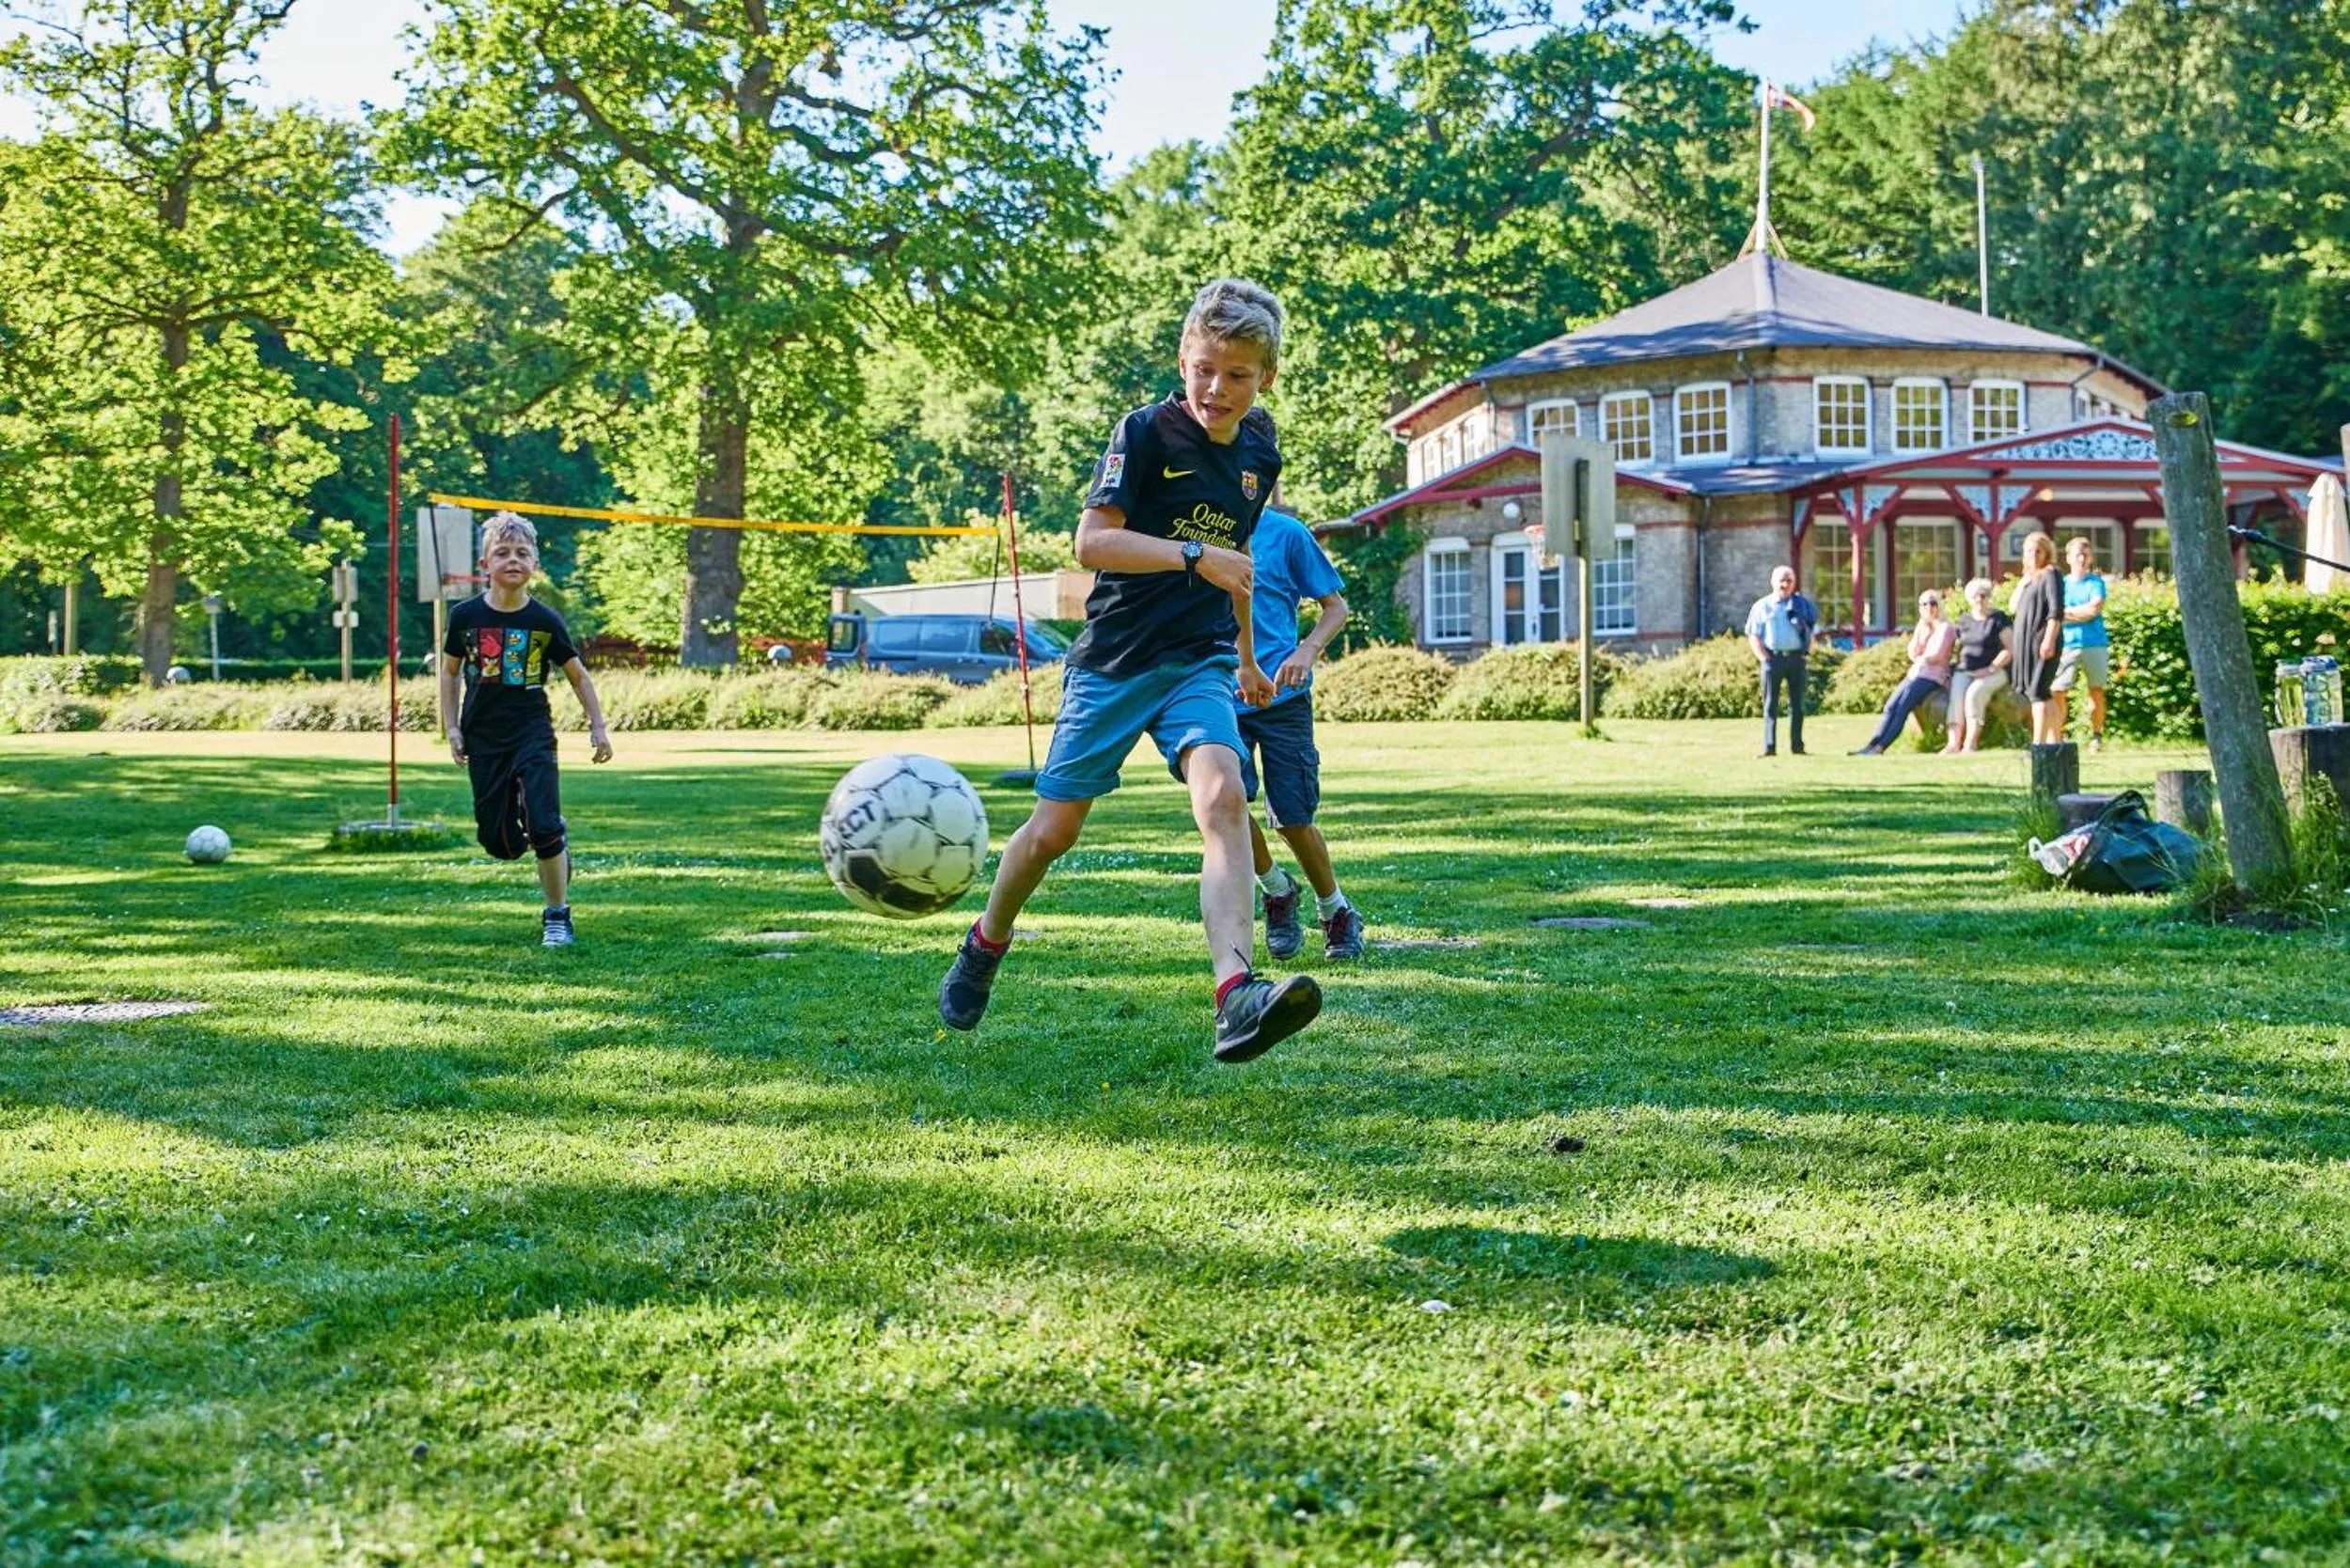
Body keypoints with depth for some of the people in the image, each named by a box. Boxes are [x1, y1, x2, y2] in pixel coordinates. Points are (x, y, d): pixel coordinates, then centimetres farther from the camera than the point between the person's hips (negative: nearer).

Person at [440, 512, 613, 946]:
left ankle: (557, 915, 3)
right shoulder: (466, 616, -3)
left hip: (532, 734, -2)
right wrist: (452, 728, 5)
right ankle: (555, 840, 36)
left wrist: (597, 727, 6)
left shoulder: (545, 621, -5)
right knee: (498, 841, 3)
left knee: (542, 827, -13)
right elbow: (450, 671, 10)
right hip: (483, 739, 2)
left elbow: (577, 674, 7)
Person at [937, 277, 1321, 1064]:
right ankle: (985, 944, 36)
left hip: (1200, 662, 3)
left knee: (1224, 798, -24)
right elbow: (1091, 541, -19)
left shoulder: (1258, 454, 8)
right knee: (1053, 830, 4)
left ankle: (1237, 1000, -39)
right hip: (1113, 662, -3)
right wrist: (1193, 556, -30)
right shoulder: (1146, 432, -10)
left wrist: (1247, 657, 31)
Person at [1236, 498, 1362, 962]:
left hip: (1282, 697, -2)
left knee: (1293, 820, 0)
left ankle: (1336, 913, 27)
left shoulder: (1286, 532, -2)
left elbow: (1336, 606, 4)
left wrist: (1306, 652, -14)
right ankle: (1277, 891, 10)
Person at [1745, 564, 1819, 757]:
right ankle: (1769, 747, -2)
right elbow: (1753, 635, 3)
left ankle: (1797, 745, 10)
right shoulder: (1763, 606, 5)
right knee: (1770, 704, -2)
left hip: (1796, 658, 2)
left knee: (1797, 704, 5)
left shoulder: (1802, 604, 10)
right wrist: (1764, 658, -8)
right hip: (1773, 659, -2)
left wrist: (1807, 654, 6)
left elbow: (1811, 630, 17)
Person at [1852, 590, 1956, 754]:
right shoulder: (1923, 629, 22)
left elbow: (1937, 656, -9)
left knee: (1902, 707, -23)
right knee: (1891, 706, -14)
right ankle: (1872, 745, -24)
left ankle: (1880, 747, -31)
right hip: (1915, 675, 7)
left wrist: (1920, 659, 7)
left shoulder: (1946, 628, 0)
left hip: (1933, 678, -7)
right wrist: (1920, 629, 3)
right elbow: (1913, 654, 9)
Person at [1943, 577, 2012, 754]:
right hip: (1965, 671, 4)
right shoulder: (1964, 620, 18)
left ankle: (1971, 744, -35)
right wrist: (1957, 665, 6)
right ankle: (1954, 744, -39)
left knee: (1974, 693, -34)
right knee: (1956, 695, -27)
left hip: (1994, 671, -4)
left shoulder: (1998, 619, 2)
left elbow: (2010, 650, -5)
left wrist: (1990, 669, -15)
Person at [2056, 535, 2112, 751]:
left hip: (2095, 644, -1)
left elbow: (2095, 608, -10)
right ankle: (2056, 737, -7)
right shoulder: (2061, 583, 11)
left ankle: (2096, 736, 15)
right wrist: (2083, 613, -7)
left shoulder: (2096, 582, 5)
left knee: (2097, 692, 4)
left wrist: (2067, 612, -4)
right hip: (2067, 644, 1)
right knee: (2056, 692, -10)